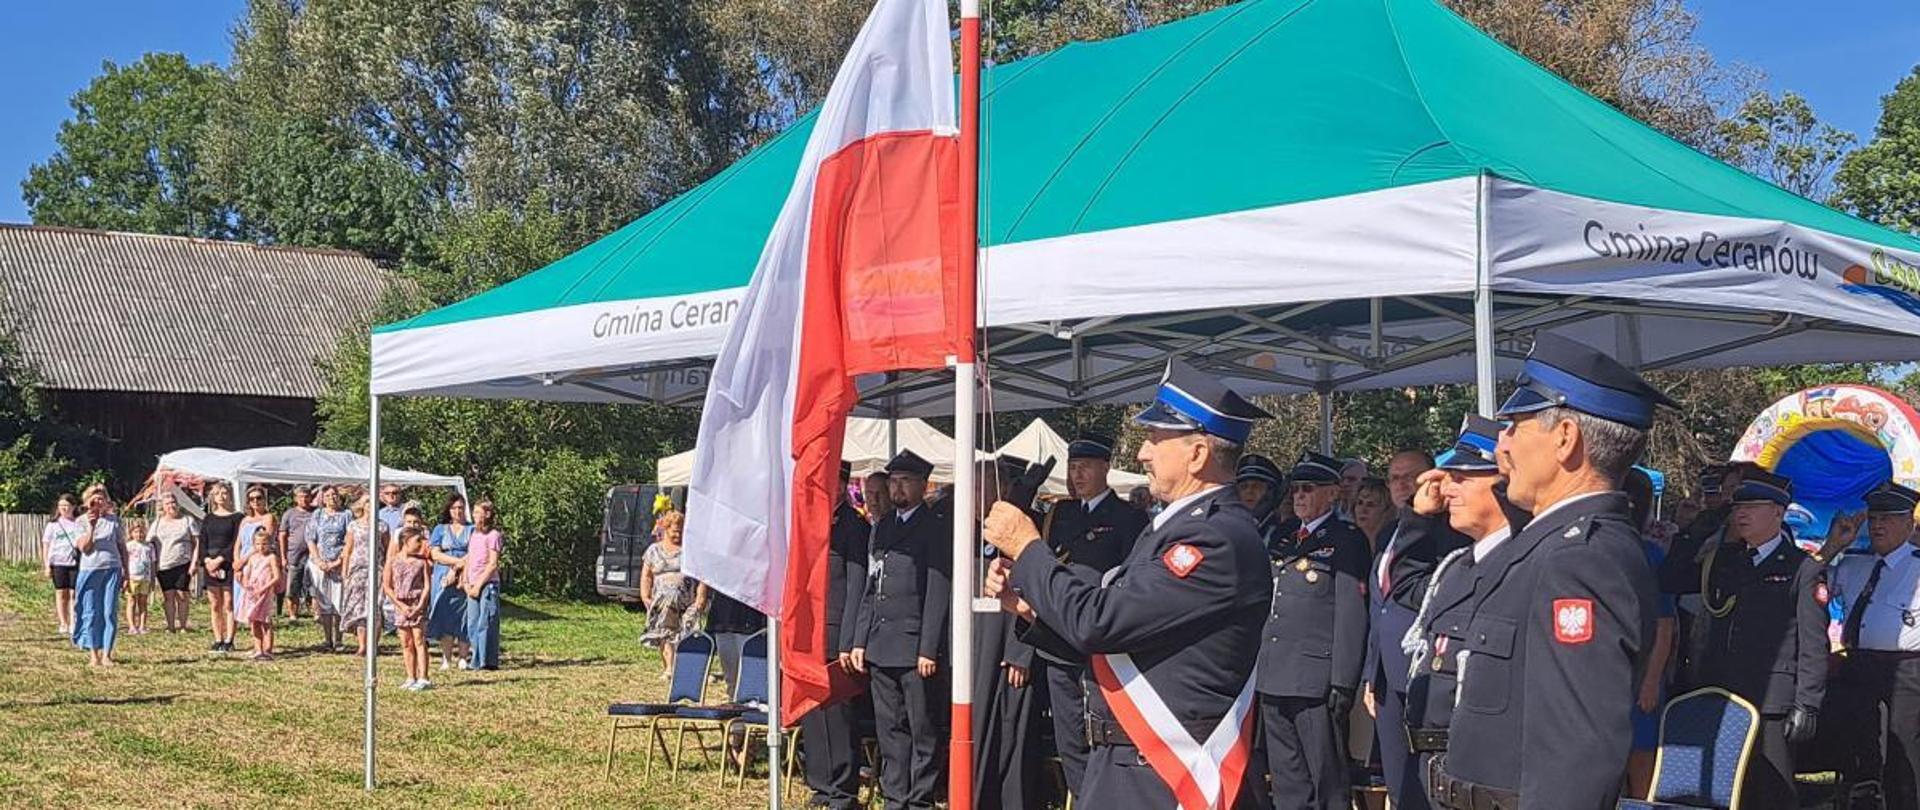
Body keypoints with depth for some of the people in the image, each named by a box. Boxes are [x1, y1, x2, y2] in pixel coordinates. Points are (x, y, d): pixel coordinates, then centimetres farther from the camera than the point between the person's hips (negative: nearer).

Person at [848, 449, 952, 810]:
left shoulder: (938, 527, -5)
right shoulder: (883, 527, 17)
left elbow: (939, 592, -10)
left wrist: (929, 649, -15)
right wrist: (859, 640, 11)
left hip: (915, 645, -7)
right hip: (880, 645, 7)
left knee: (923, 730, 0)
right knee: (889, 730, 10)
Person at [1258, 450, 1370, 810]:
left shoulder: (1347, 540, -3)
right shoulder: (1278, 537, 17)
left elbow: (1352, 614, -9)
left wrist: (1342, 683, -14)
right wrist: (1255, 668, 12)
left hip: (1316, 683, -7)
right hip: (1273, 682, 7)